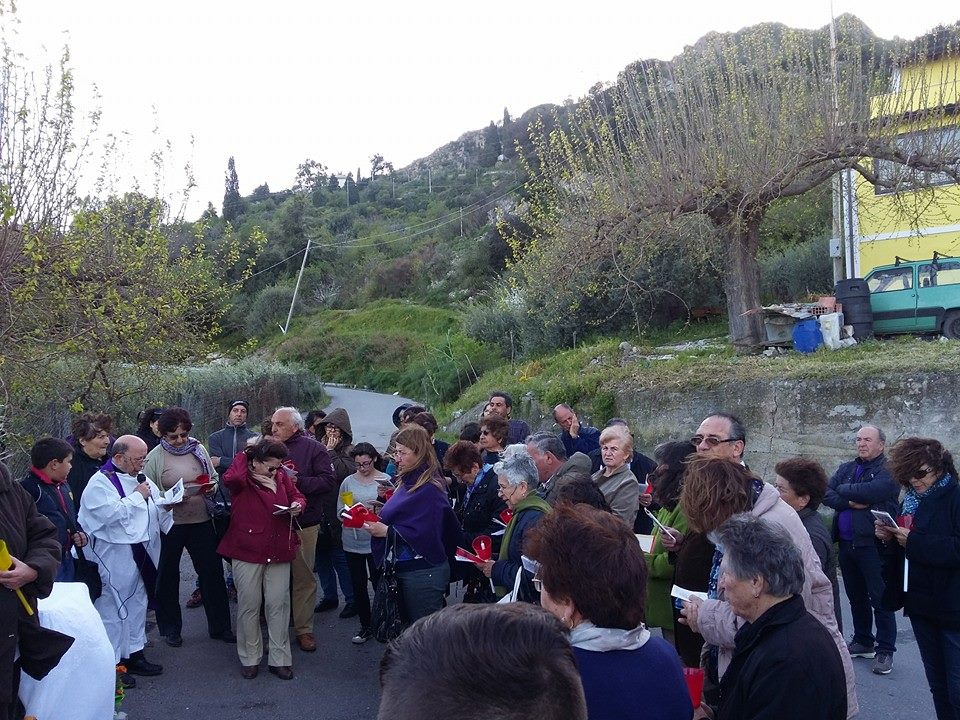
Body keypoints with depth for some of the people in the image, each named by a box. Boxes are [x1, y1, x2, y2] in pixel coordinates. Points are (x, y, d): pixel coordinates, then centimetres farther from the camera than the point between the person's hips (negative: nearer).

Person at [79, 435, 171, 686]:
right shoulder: (100, 482, -12)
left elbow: (155, 511, 18)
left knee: (138, 602, 16)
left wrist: (164, 506, -2)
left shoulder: (141, 479, 12)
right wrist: (137, 496, -18)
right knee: (112, 607, -1)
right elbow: (110, 514, -25)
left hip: (142, 551, 8)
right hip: (115, 555, -8)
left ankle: (134, 654, 29)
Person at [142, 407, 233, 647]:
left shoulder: (198, 449, 3)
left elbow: (214, 478, 13)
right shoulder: (155, 457, -7)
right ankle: (170, 628, 30)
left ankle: (219, 626, 19)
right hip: (169, 522, -3)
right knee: (168, 576, 13)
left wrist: (210, 488, -8)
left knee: (212, 572, 5)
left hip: (201, 520, 3)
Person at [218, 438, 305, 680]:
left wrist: (298, 504, -6)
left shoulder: (282, 477, 6)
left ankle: (279, 658, 16)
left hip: (279, 551, 4)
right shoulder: (241, 480, -9)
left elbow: (296, 496, 18)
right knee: (249, 605, 6)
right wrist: (244, 454, -16)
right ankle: (250, 658, 22)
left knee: (278, 604, 6)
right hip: (247, 551, -4)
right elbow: (231, 478, -32)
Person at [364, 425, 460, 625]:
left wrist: (386, 531, -24)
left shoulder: (429, 488, -19)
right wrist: (379, 521, 3)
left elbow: (424, 534, -24)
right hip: (405, 569, 9)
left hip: (423, 573, -9)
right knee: (407, 624, 18)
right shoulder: (408, 481, 9)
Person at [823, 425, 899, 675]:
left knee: (880, 598, -1)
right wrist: (852, 502, -14)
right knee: (856, 597, 16)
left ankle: (885, 649, 10)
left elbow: (874, 491, -23)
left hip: (873, 544, -6)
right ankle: (862, 642, 29)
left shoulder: (888, 470, -5)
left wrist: (844, 490, -7)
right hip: (846, 543, 6)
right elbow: (826, 494, 3)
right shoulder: (846, 469, 14)